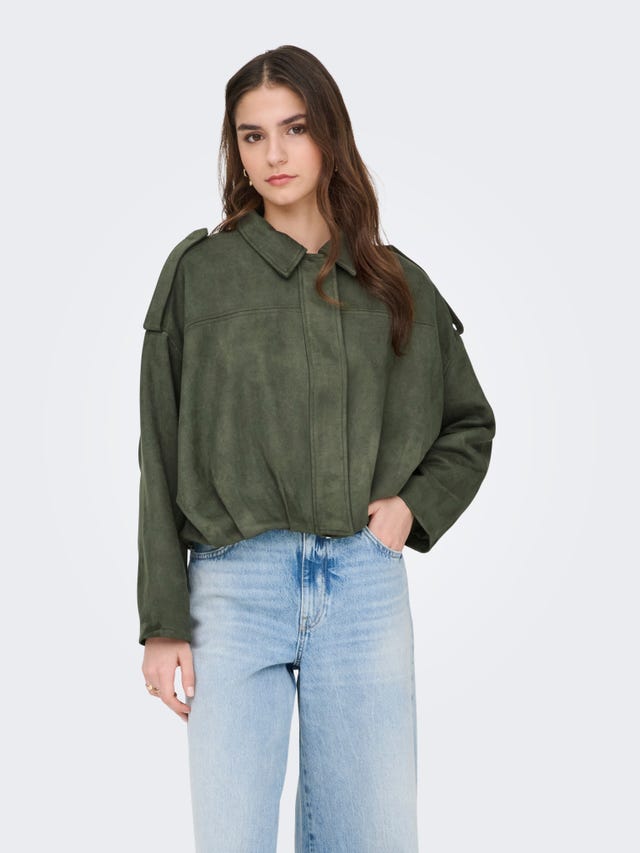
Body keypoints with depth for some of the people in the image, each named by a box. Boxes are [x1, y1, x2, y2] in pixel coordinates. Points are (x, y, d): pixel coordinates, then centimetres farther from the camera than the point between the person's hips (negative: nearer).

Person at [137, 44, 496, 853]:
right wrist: (162, 620, -1)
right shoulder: (198, 270, 4)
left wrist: (413, 504, 1)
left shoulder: (395, 283, 10)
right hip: (234, 584, -1)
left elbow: (471, 426, 20)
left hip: (366, 583, 2)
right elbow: (162, 453, 3)